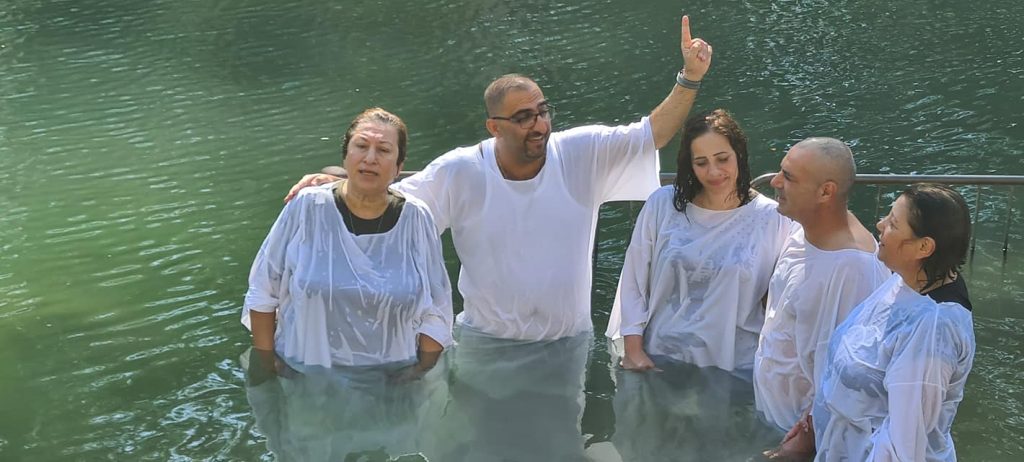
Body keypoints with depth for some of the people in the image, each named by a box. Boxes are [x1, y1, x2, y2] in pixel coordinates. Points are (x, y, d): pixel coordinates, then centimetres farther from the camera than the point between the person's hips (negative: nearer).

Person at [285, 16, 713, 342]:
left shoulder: (583, 153, -10)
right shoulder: (460, 172, -12)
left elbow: (653, 133, -9)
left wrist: (690, 78, -21)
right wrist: (334, 183, -17)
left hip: (568, 341, 1)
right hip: (486, 341, -1)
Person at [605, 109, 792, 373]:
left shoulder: (772, 219, -6)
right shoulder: (662, 205, -2)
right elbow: (633, 280, 3)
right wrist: (632, 349, 0)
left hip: (734, 369, -1)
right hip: (659, 360, 1)